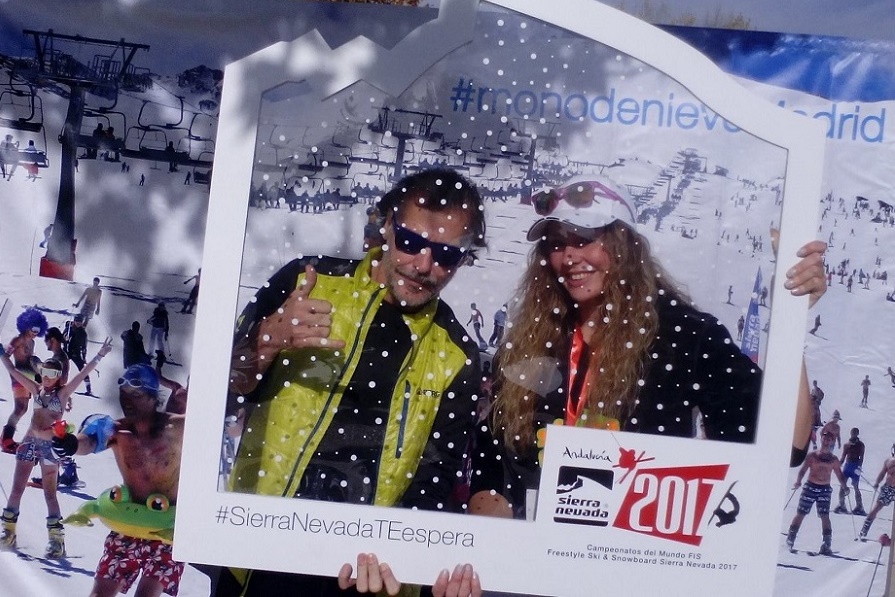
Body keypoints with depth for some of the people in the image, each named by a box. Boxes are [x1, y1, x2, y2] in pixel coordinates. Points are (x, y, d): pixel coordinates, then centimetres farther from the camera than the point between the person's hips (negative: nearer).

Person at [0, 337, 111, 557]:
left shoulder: (63, 392, -2)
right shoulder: (36, 389, 9)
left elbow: (83, 374, -11)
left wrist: (99, 356, -19)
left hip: (49, 445, -4)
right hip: (29, 442, 4)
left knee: (49, 493, -3)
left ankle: (57, 539, 1)